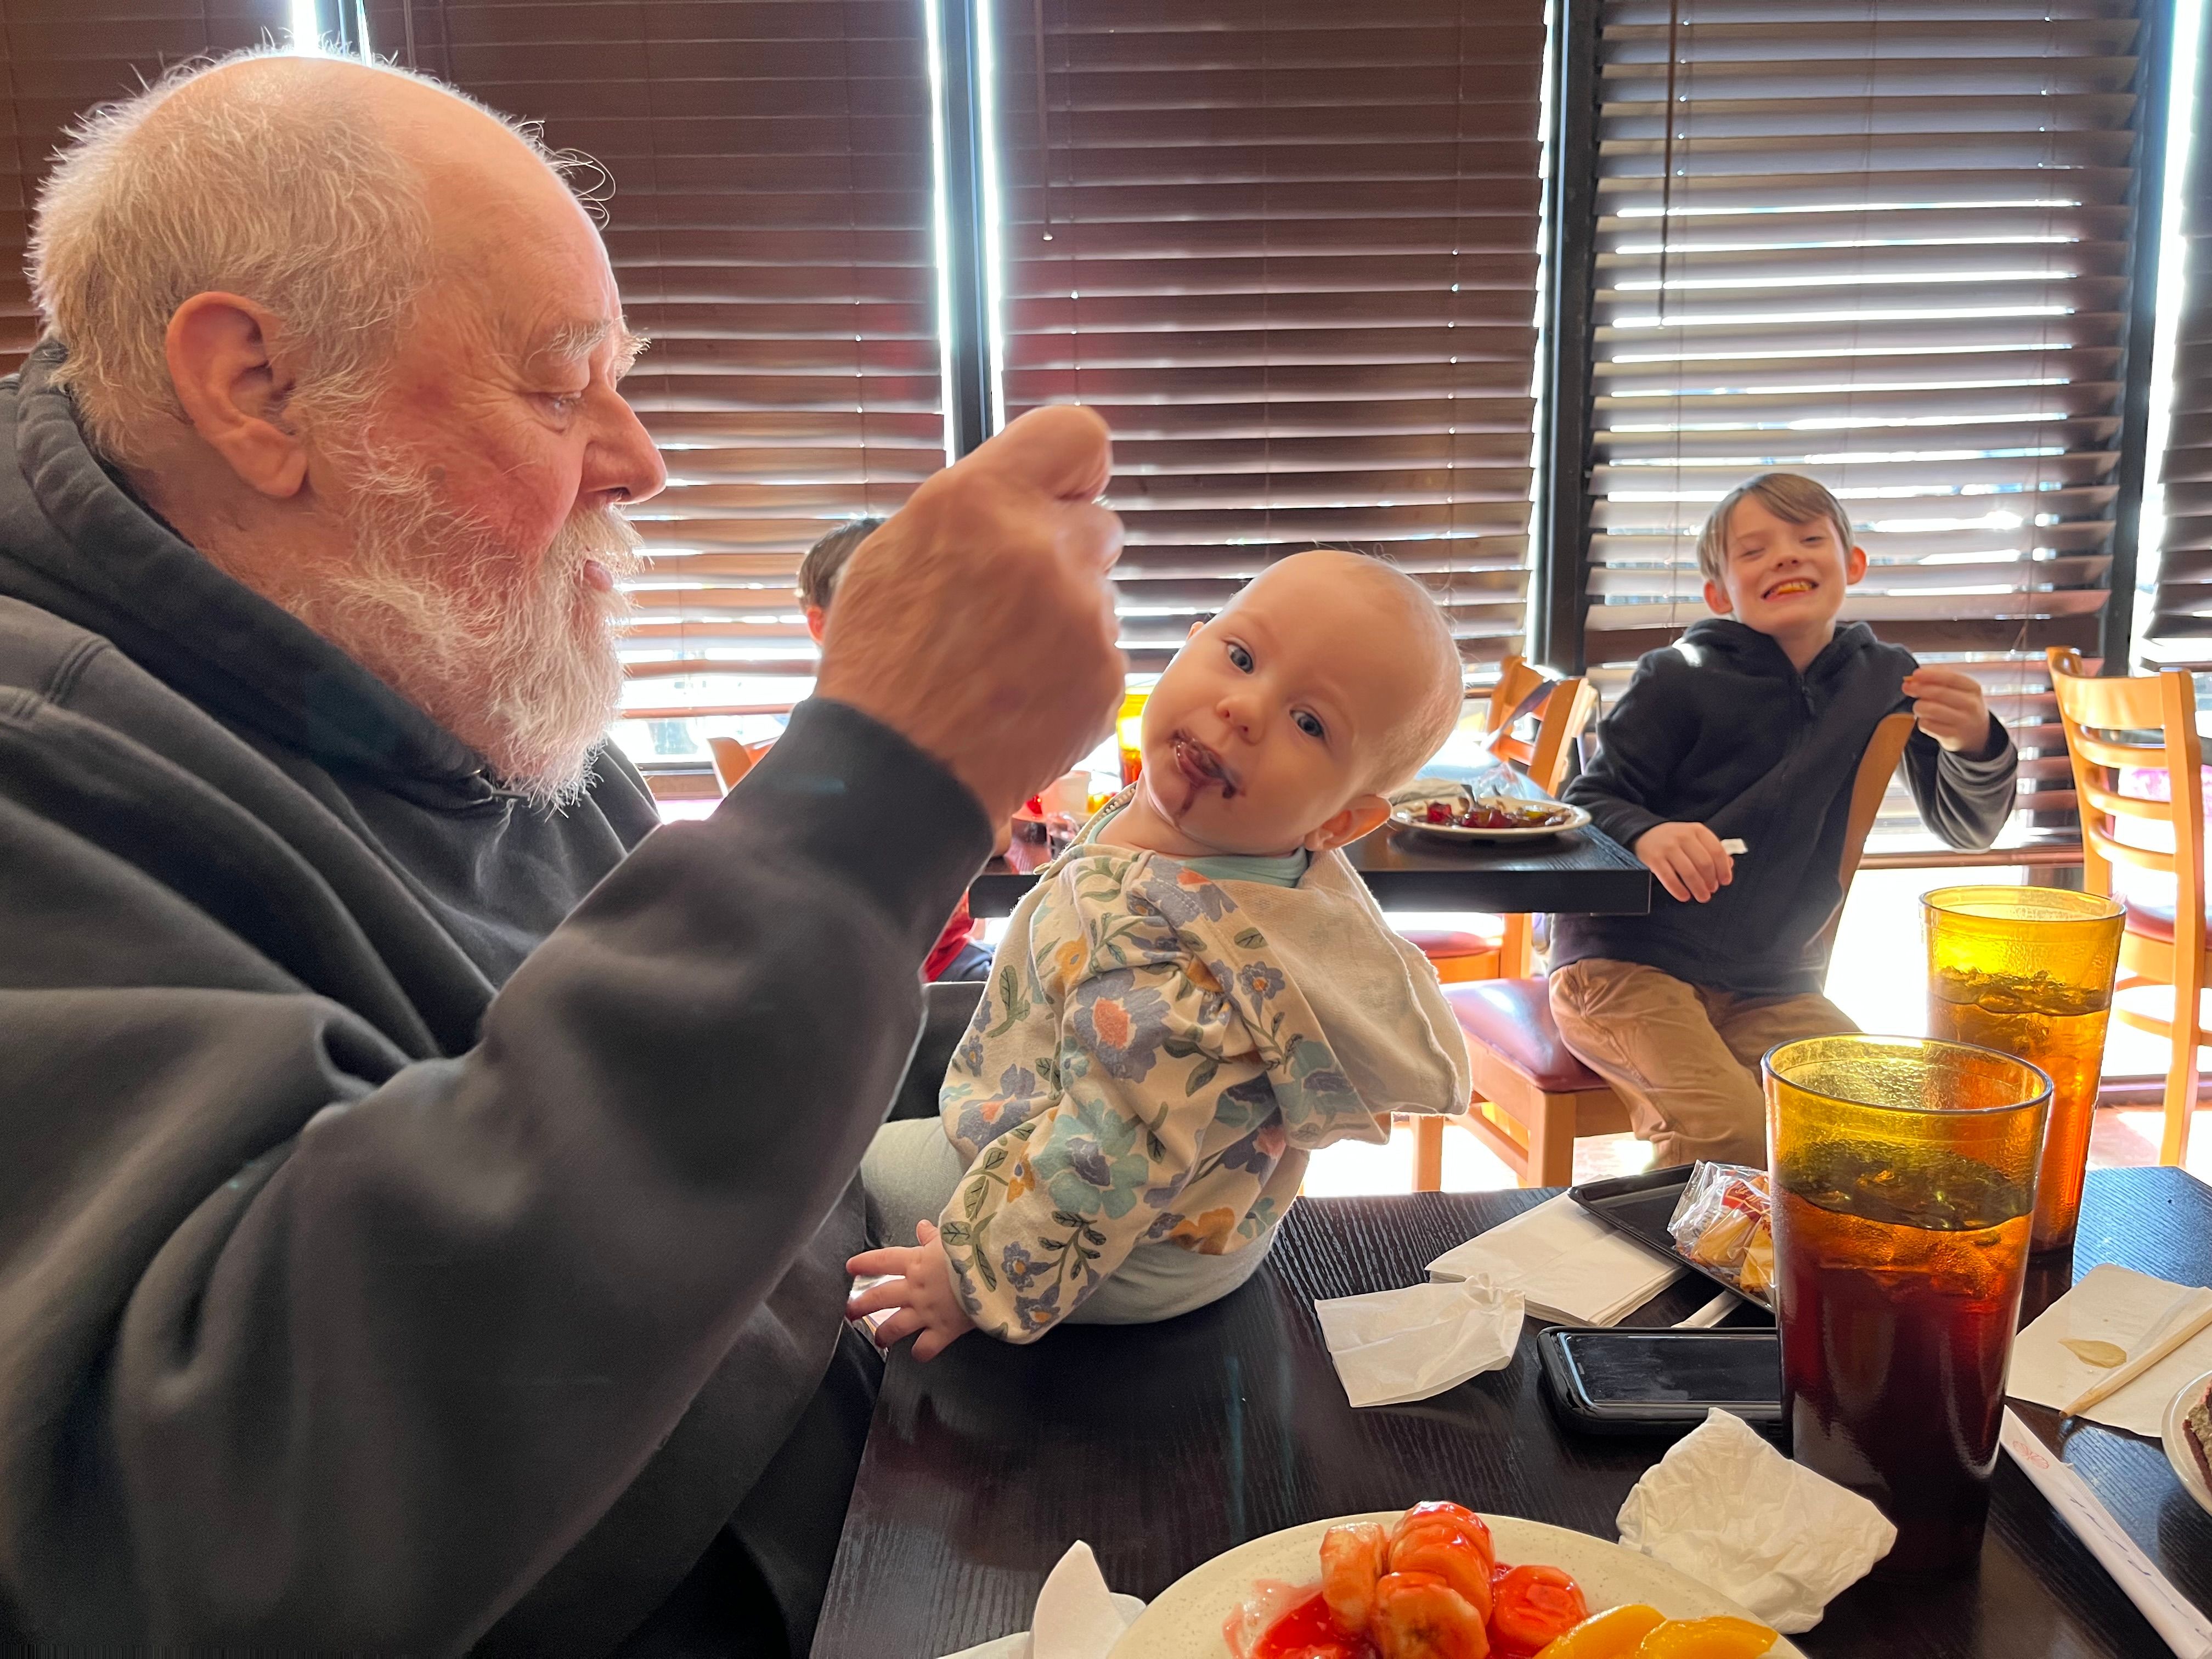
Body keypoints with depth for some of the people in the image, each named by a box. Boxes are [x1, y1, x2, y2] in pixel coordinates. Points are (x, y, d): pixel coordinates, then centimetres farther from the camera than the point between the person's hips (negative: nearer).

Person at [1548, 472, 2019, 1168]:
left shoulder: (1881, 679, 5)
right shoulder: (1681, 680, -9)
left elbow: (1967, 828, 5)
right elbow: (1585, 803, -8)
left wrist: (1974, 742, -17)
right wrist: (1646, 834, -32)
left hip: (1768, 987, 5)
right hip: (1628, 962, -5)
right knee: (1730, 1135, -25)